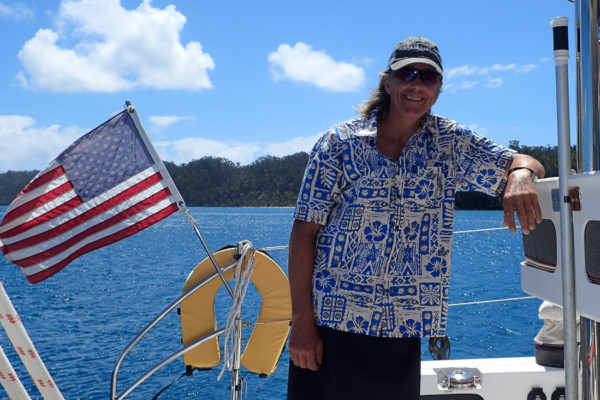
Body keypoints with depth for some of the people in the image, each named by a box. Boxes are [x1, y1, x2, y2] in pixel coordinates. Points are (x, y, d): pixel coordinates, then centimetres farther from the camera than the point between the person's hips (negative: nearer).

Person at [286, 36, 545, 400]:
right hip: (332, 326, -2)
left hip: (405, 331, 3)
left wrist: (521, 173, -19)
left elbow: (522, 162, 7)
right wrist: (301, 321, -9)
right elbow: (304, 233, -5)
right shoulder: (339, 144, -3)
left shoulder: (451, 144, 6)